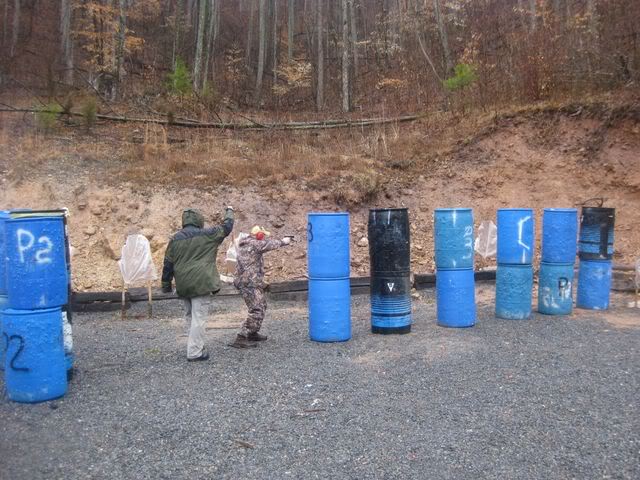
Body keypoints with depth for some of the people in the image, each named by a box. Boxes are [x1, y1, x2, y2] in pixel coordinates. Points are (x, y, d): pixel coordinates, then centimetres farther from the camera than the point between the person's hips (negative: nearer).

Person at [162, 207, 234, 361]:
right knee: (198, 318, -3)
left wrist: (166, 285, 17)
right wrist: (229, 212, 28)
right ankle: (195, 352, -2)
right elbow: (226, 227, 9)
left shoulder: (175, 239, 7)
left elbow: (168, 263, 9)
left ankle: (196, 345, 29)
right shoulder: (207, 235, -4)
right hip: (201, 283, -5)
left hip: (183, 285, 6)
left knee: (191, 316, 20)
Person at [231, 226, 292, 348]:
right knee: (257, 311, -11)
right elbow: (270, 244, -5)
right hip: (250, 283, -10)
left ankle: (252, 334, 29)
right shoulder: (254, 244, -15)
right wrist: (283, 241, 13)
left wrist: (281, 241, 20)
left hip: (245, 282, 10)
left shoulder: (244, 243, 14)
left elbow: (265, 245, 24)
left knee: (262, 306, 21)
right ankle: (241, 339, -13)